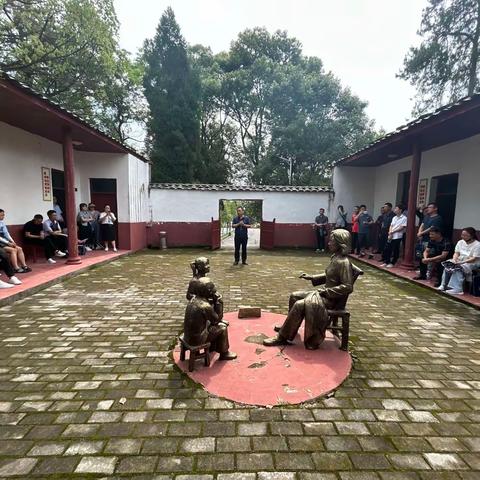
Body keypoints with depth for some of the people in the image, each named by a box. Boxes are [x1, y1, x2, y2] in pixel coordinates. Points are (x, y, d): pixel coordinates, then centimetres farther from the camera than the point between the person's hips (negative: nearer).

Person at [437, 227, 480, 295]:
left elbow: (474, 259, -17)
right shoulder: (460, 242, 8)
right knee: (447, 266, -20)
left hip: (472, 263, -6)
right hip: (460, 261, 7)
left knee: (458, 268, -34)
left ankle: (457, 289, -36)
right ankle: (444, 285, -21)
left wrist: (462, 262, -26)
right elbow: (456, 253, 7)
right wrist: (454, 260, -14)